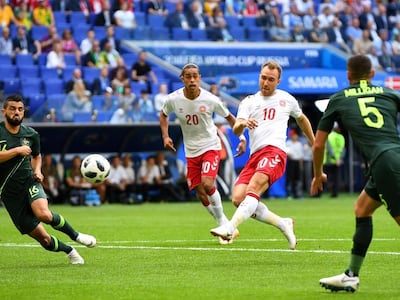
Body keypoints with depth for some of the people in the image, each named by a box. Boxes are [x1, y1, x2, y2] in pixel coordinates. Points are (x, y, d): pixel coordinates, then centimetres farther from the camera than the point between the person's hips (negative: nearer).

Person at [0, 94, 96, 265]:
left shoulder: (31, 134, 7)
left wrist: (37, 171, 7)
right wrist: (17, 150, -20)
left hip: (29, 182, 1)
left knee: (43, 214, -33)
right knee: (42, 238, -4)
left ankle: (74, 235, -8)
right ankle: (69, 251, 24)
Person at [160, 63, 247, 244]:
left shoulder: (210, 100, -16)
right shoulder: (173, 99, -11)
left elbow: (229, 117, 1)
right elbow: (163, 114, 12)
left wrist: (242, 138, -5)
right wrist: (165, 136, -1)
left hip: (210, 146, -3)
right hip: (191, 151, 3)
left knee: (207, 184, -23)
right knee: (200, 193, 1)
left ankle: (222, 221, -2)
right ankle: (224, 226, 18)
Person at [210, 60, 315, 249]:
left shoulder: (286, 99, 17)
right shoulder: (249, 102, 16)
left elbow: (301, 119, 36)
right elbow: (236, 130, 1)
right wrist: (242, 124, -23)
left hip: (274, 152, -4)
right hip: (255, 155, 4)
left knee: (253, 187, -29)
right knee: (238, 199, -14)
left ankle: (230, 228, -43)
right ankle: (283, 224, 1)